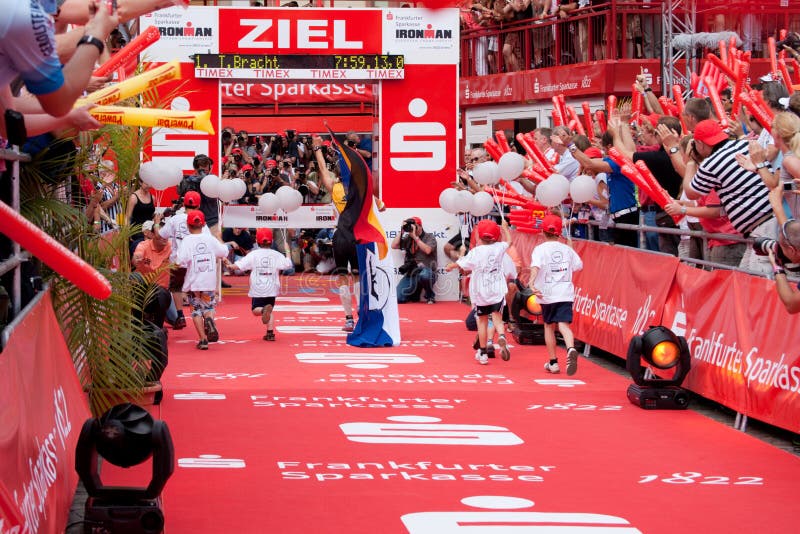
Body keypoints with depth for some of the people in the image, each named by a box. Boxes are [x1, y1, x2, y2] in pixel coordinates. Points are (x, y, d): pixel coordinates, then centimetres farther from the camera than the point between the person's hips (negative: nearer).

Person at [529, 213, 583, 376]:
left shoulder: (540, 249, -3)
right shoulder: (566, 249, 7)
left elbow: (536, 266, -22)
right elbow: (579, 265, 20)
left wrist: (532, 283, -37)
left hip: (547, 294, -1)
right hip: (566, 293, 1)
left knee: (549, 326, 16)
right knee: (564, 324, -9)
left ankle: (553, 363, 20)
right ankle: (571, 349, -41)